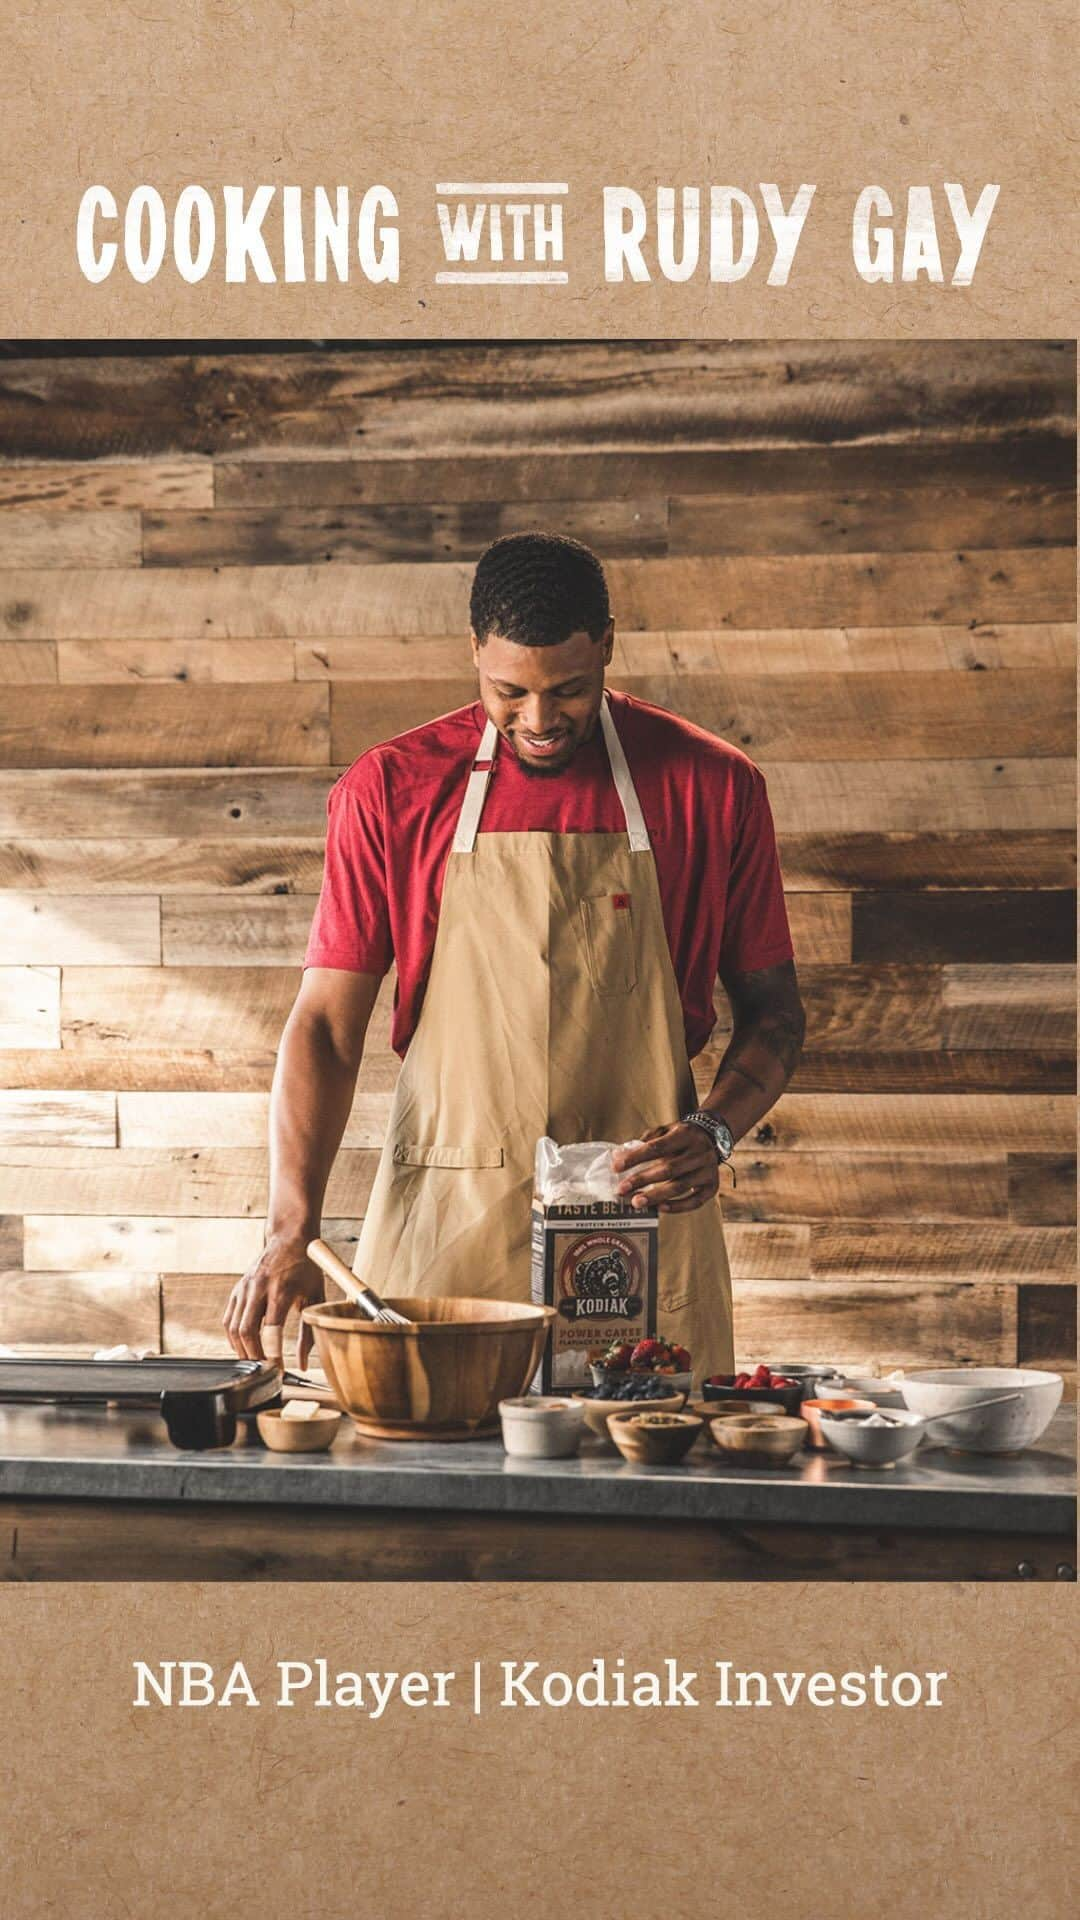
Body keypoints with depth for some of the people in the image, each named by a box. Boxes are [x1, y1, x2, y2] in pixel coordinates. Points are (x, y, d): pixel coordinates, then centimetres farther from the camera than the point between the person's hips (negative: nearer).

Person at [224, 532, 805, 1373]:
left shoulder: (713, 786, 2)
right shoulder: (389, 790, 1)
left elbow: (772, 1007, 10)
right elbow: (327, 1024, 0)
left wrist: (715, 1131, -10)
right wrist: (290, 1234, -12)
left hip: (641, 1217, 0)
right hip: (444, 1222, 0)